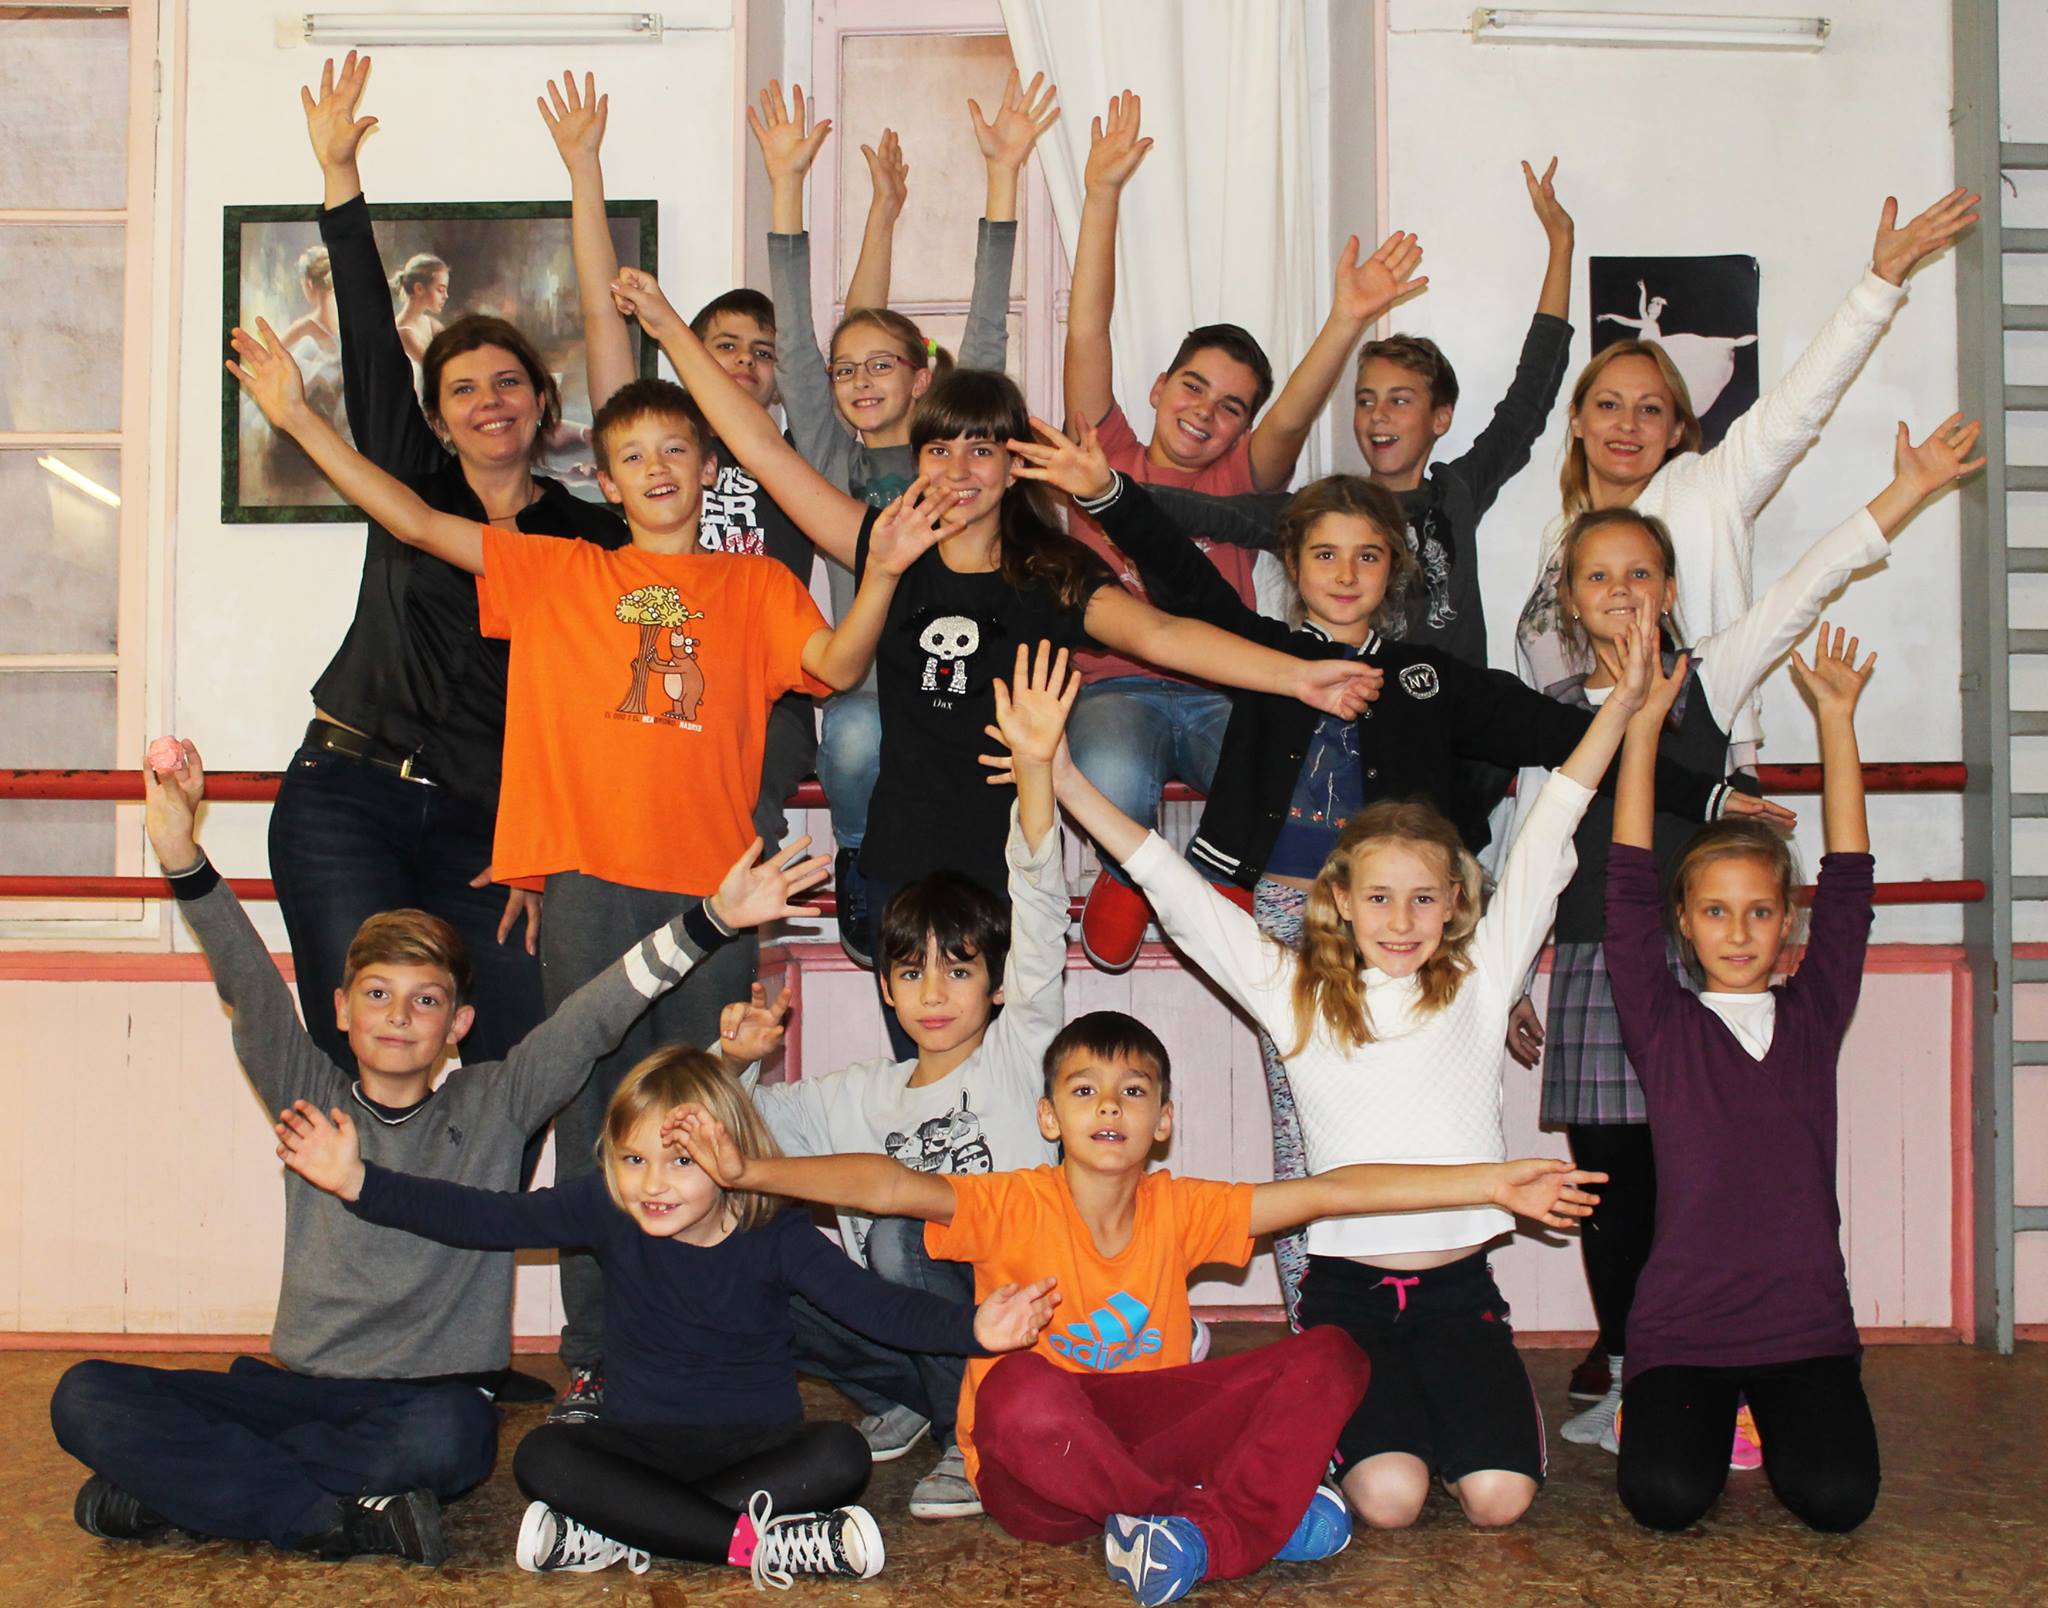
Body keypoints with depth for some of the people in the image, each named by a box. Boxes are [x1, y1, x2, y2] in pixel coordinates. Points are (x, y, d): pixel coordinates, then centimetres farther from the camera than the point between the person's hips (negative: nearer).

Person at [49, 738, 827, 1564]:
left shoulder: (493, 1104, 5)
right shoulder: (309, 1098, 8)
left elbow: (594, 1017, -4)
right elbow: (248, 986, -6)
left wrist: (710, 920, -15)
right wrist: (180, 855, -20)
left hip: (434, 1397, -1)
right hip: (304, 1387, 2)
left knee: (440, 1434, -39)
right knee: (87, 1397, -19)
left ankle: (182, 1480, -14)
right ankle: (340, 1520, -20)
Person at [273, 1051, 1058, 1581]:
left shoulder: (774, 1235, -11)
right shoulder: (607, 1211, -6)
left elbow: (871, 1301, -21)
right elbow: (486, 1218, -10)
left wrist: (971, 1328, -39)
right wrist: (358, 1182, -19)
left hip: (756, 1443, -1)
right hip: (642, 1443, 1)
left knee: (840, 1454, -31)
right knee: (542, 1456, -27)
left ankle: (612, 1534, -30)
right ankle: (757, 1541, -34)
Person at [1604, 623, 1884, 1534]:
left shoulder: (1812, 1016, 7)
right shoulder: (1664, 1027, 1)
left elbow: (1849, 882, 5)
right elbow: (1630, 888, -5)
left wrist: (1836, 717, 3)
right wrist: (1643, 722, -7)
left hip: (1806, 1323, 2)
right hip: (1681, 1327, -2)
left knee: (1836, 1498, -19)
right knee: (1664, 1497, -22)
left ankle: (1776, 1415, 16)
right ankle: (1704, 1416, 13)